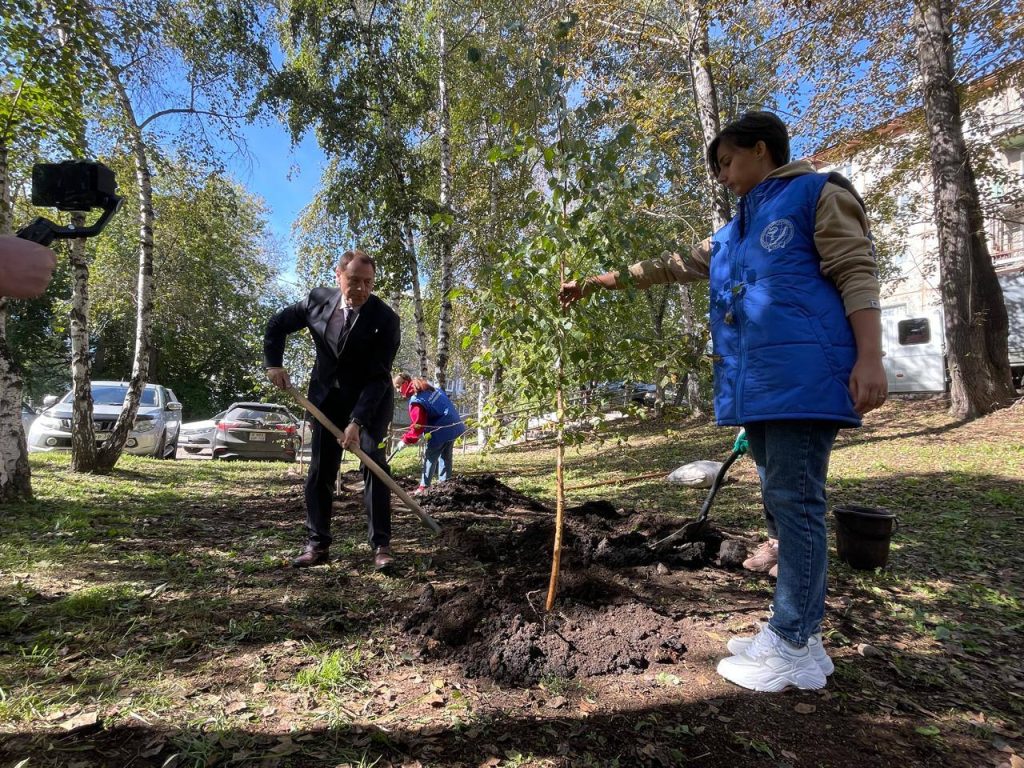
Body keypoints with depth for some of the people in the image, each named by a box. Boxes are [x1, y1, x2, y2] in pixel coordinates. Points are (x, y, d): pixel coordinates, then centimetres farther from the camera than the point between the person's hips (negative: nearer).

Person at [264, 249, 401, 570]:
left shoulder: (385, 318, -22)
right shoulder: (318, 300, -11)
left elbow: (378, 377, -25)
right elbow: (277, 325, 7)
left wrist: (357, 421, -32)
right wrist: (274, 363, -3)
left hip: (372, 400, -3)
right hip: (327, 396, 3)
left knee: (374, 461, -15)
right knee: (320, 468, 3)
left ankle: (381, 545, -7)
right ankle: (317, 544, 14)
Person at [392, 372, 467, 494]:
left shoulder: (415, 401, -19)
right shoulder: (428, 387, 9)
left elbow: (418, 425, -20)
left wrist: (406, 440, -10)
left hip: (441, 430, -9)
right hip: (454, 425, 9)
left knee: (430, 456, 3)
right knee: (445, 456, 18)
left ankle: (424, 486, 7)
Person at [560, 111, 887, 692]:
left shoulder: (816, 192, 5)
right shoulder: (732, 235, 26)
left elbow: (856, 274, -5)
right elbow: (671, 267, 31)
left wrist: (869, 358, -17)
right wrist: (594, 283, 32)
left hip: (803, 374, -8)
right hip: (756, 383, 8)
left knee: (796, 502, -7)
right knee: (784, 504, 8)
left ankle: (794, 649, 1)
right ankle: (800, 632, 17)